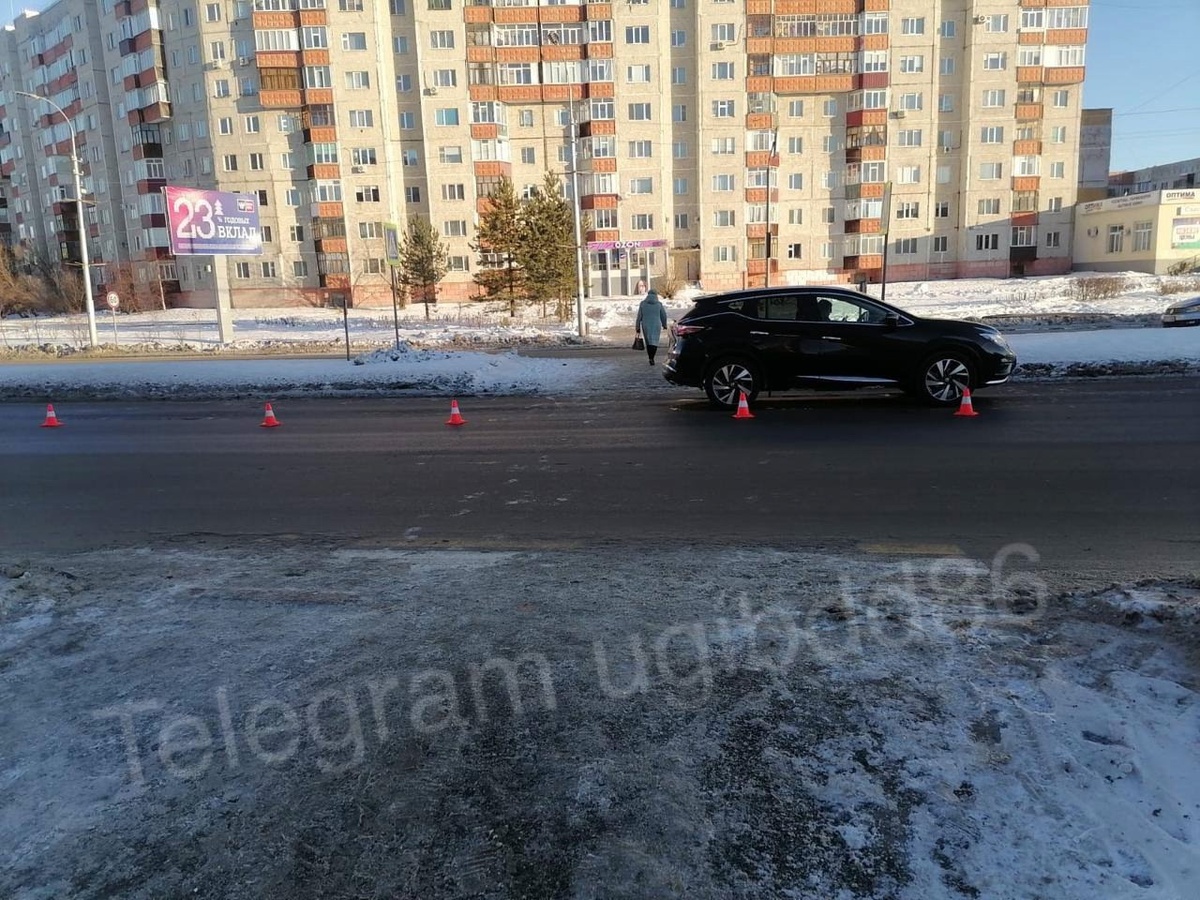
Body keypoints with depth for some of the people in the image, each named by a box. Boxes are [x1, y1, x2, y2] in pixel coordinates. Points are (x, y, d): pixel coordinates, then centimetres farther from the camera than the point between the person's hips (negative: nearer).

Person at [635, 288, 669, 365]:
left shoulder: (642, 304, -1)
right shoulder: (659, 304, -2)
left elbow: (639, 316, -1)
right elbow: (663, 316, 4)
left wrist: (637, 327, 6)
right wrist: (664, 324, 19)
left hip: (646, 325, 1)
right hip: (656, 325, -1)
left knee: (648, 343, 14)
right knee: (654, 342, 0)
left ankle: (651, 358, 19)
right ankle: (651, 358, -18)